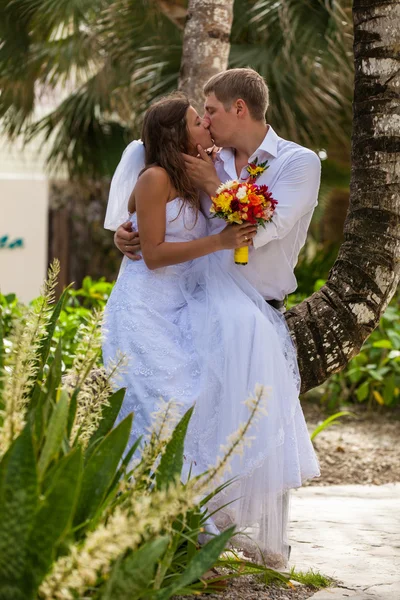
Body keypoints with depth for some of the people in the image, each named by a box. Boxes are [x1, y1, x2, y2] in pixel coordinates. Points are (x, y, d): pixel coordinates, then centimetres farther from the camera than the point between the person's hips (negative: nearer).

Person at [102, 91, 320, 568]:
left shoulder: (190, 182, 17)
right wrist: (219, 242, -17)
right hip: (146, 309, -7)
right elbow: (154, 255, -13)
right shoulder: (155, 179, -8)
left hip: (179, 308, 7)